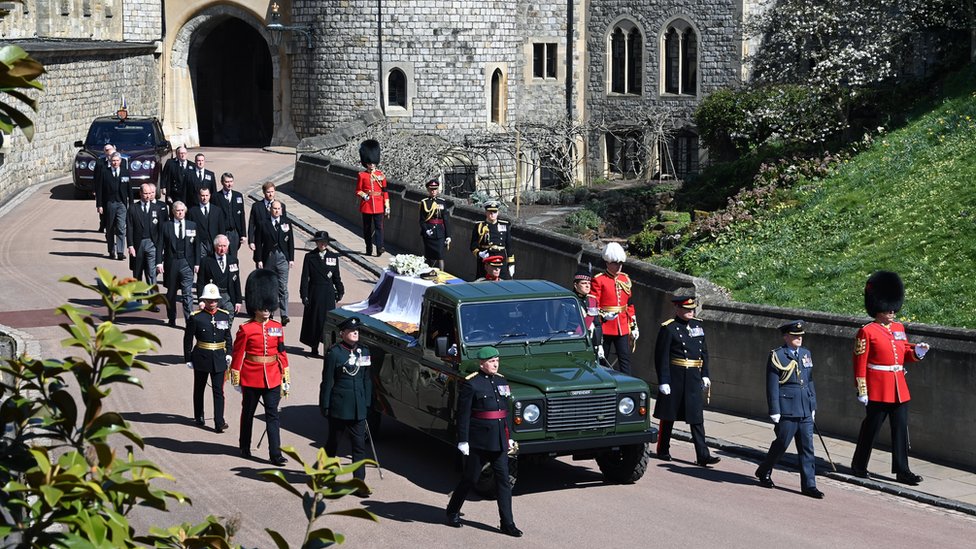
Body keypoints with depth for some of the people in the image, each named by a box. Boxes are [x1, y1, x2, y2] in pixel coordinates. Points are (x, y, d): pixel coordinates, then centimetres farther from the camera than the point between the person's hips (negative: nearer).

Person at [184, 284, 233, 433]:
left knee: (218, 390, -4)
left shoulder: (224, 315, 1)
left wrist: (228, 353, 4)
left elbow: (228, 336, 11)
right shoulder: (196, 317, -8)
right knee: (199, 388, 15)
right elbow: (188, 339, -3)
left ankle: (219, 422, -6)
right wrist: (188, 358, -3)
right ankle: (198, 417, 31)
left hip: (219, 358, 1)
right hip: (201, 357, -1)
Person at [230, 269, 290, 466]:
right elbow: (238, 355, -5)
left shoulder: (277, 328, 3)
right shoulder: (245, 329, -8)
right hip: (251, 378, -2)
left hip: (272, 379, 2)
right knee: (248, 412, 14)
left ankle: (275, 454, -4)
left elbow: (282, 353, 8)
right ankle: (245, 448, 30)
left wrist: (286, 377, 8)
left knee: (272, 415, -2)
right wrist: (235, 379, -5)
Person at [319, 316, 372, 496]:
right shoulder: (334, 353, -9)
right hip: (338, 407, -4)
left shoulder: (364, 351, 6)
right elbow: (327, 381, -7)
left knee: (360, 445, -1)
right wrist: (324, 406, -7)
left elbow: (367, 380, 12)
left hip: (358, 409, 4)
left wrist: (367, 403, 9)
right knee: (333, 442, 12)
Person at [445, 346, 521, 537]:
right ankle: (452, 512, 27)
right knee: (470, 478, 7)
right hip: (479, 440, -5)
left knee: (504, 480, 2)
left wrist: (509, 437, 13)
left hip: (499, 440, 5)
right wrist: (462, 440, -14)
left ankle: (507, 523, 5)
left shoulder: (501, 382, 9)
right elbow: (463, 414, -11)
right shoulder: (470, 384, -10)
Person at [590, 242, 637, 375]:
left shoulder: (625, 279, 12)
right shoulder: (598, 280, -5)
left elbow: (630, 305, 15)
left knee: (625, 359, -1)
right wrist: (603, 315, -27)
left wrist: (633, 326, 13)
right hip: (605, 327, -4)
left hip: (622, 327, 4)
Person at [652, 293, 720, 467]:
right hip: (674, 379, -5)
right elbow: (661, 356, -11)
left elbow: (704, 352, 18)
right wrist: (663, 381, -15)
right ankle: (663, 451, 22)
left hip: (694, 379, 5)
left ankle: (702, 455, -1)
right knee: (668, 416, 8)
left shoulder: (697, 325, 10)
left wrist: (705, 375, 12)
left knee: (697, 418, 1)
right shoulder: (669, 328, -8)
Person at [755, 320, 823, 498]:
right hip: (787, 409, -6)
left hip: (805, 410, 6)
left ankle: (809, 485, 7)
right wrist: (774, 411, -12)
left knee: (807, 448, 4)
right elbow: (772, 386, -9)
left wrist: (813, 406, 17)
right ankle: (763, 473, 27)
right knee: (781, 444, 5)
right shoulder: (777, 356, -7)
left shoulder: (806, 354, 12)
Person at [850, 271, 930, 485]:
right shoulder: (867, 332, -8)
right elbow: (860, 363, -10)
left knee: (901, 429, 5)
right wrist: (862, 391, -13)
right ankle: (859, 466, 18)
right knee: (871, 427, 3)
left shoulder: (899, 328, 13)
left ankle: (902, 470, 8)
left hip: (899, 389, 6)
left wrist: (917, 352, -1)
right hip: (878, 389, -6)